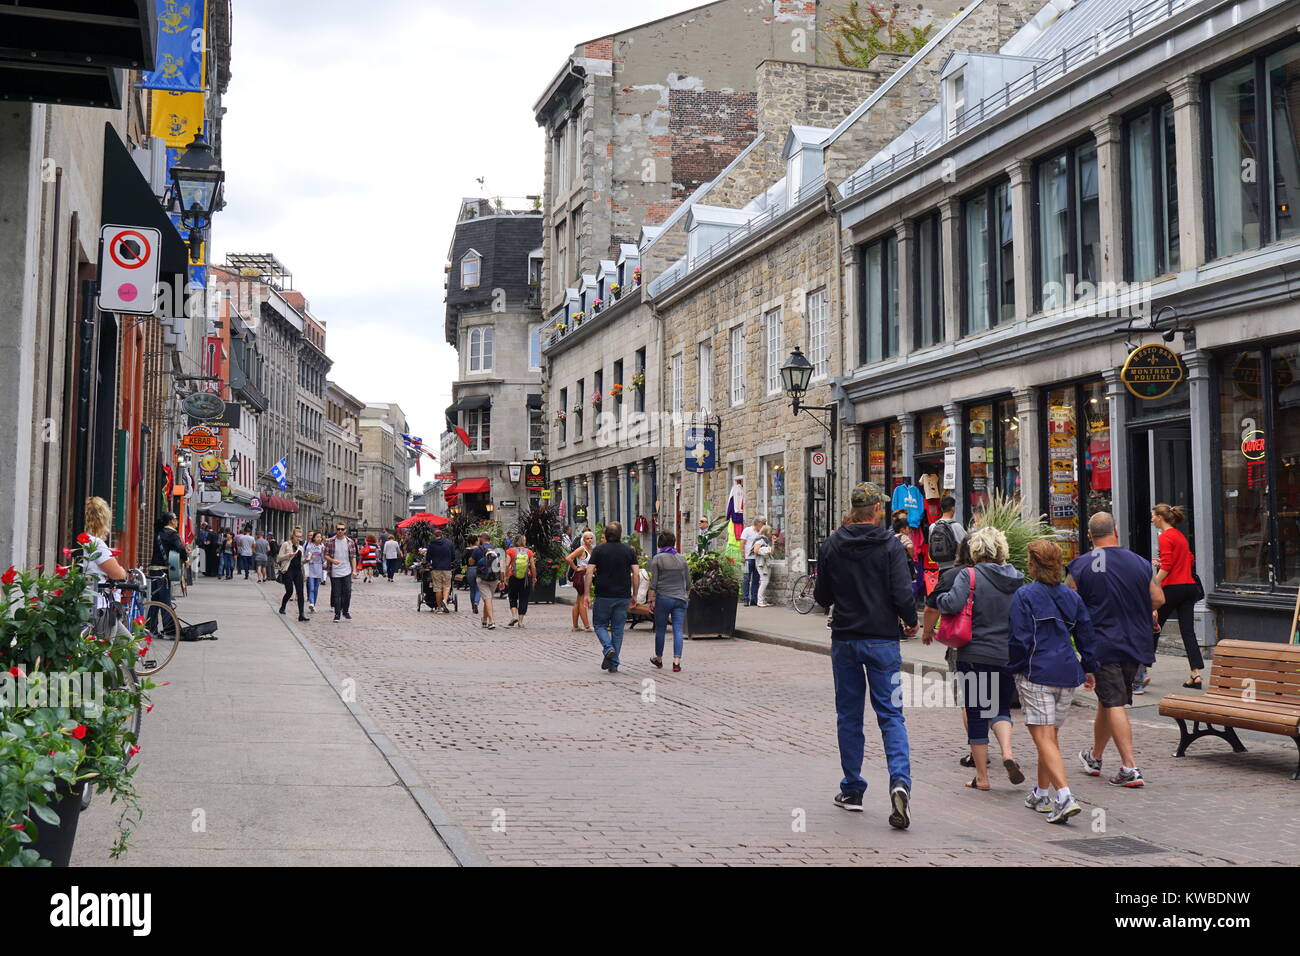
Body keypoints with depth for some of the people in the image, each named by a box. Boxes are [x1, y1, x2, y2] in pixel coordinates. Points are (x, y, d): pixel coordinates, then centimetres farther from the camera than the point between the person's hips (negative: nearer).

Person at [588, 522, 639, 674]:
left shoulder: (598, 550, 0)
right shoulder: (629, 551, 5)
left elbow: (590, 572, -8)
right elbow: (636, 573, -1)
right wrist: (634, 595, 7)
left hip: (603, 596, -2)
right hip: (623, 597, 2)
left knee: (600, 625, 13)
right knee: (618, 629, 8)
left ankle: (608, 648, -14)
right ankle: (614, 665, 7)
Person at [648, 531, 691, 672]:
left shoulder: (657, 559, -4)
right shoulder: (682, 559, 7)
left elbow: (653, 582, -6)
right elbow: (688, 582, 10)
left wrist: (652, 600, -2)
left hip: (663, 598, -2)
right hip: (680, 599, 2)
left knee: (660, 629, 11)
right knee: (678, 630, -1)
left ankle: (659, 659, 25)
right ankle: (677, 661, -12)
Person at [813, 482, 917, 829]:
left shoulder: (831, 545, 1)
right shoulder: (890, 545, -7)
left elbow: (822, 596, 6)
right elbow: (903, 593, -12)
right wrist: (911, 622, 6)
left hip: (844, 640, 2)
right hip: (882, 640, -2)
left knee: (849, 716, 12)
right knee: (891, 715, 2)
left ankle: (852, 789, 17)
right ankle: (900, 781, -17)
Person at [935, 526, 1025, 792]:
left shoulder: (970, 576, -9)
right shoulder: (1016, 580, 5)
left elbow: (953, 604, -23)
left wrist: (939, 599, -4)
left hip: (974, 656, -3)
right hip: (1007, 657, 4)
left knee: (976, 715, 6)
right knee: (1001, 708, 18)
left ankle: (982, 777, 11)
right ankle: (1007, 753, -8)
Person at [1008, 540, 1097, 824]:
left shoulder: (1024, 595, -6)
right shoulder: (1072, 597, 11)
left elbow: (1019, 638, -11)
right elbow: (1086, 636, 15)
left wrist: (1015, 669, 4)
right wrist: (1089, 668, 26)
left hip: (1036, 673, -6)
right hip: (1068, 673, 6)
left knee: (1044, 738, -8)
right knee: (1051, 736, 17)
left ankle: (1065, 797, -21)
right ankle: (1042, 794, 28)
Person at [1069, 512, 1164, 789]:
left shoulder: (1080, 566, -6)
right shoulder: (1139, 562, 2)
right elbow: (1158, 600, 8)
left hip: (1101, 644, -4)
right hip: (1134, 643, 4)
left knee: (1114, 703, -4)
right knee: (1107, 701, 16)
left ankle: (1130, 768, -11)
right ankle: (1094, 757, 32)